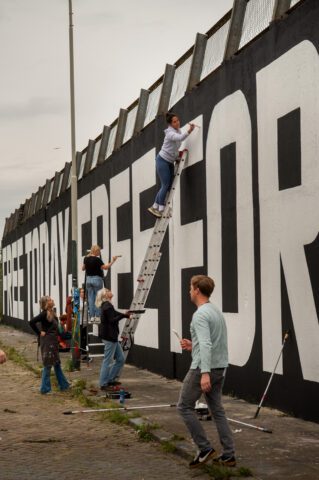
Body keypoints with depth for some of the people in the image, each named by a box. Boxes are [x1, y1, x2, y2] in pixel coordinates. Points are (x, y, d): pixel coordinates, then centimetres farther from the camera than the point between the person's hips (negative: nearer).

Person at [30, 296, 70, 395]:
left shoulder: (52, 313, 8)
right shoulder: (44, 314, -17)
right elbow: (32, 322, -25)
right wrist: (40, 333, -17)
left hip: (53, 342, 9)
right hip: (47, 342, -9)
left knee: (57, 364, 17)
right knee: (48, 365, -1)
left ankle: (63, 385, 28)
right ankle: (45, 389, 7)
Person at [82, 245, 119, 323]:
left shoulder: (86, 258, 6)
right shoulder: (97, 259, -14)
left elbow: (83, 268, 20)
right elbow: (105, 267, -14)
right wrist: (113, 261, -9)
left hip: (88, 279, 6)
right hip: (97, 279, -6)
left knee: (91, 298, 6)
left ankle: (91, 317, 4)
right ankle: (97, 317, -3)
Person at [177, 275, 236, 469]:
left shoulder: (200, 314, -17)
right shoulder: (217, 311, 15)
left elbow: (206, 345, -29)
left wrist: (205, 372, -35)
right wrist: (193, 346, 26)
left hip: (203, 368, -9)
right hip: (219, 368, 9)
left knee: (185, 406, 2)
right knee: (217, 409, 12)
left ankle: (205, 449, -2)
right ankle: (228, 455, 7)